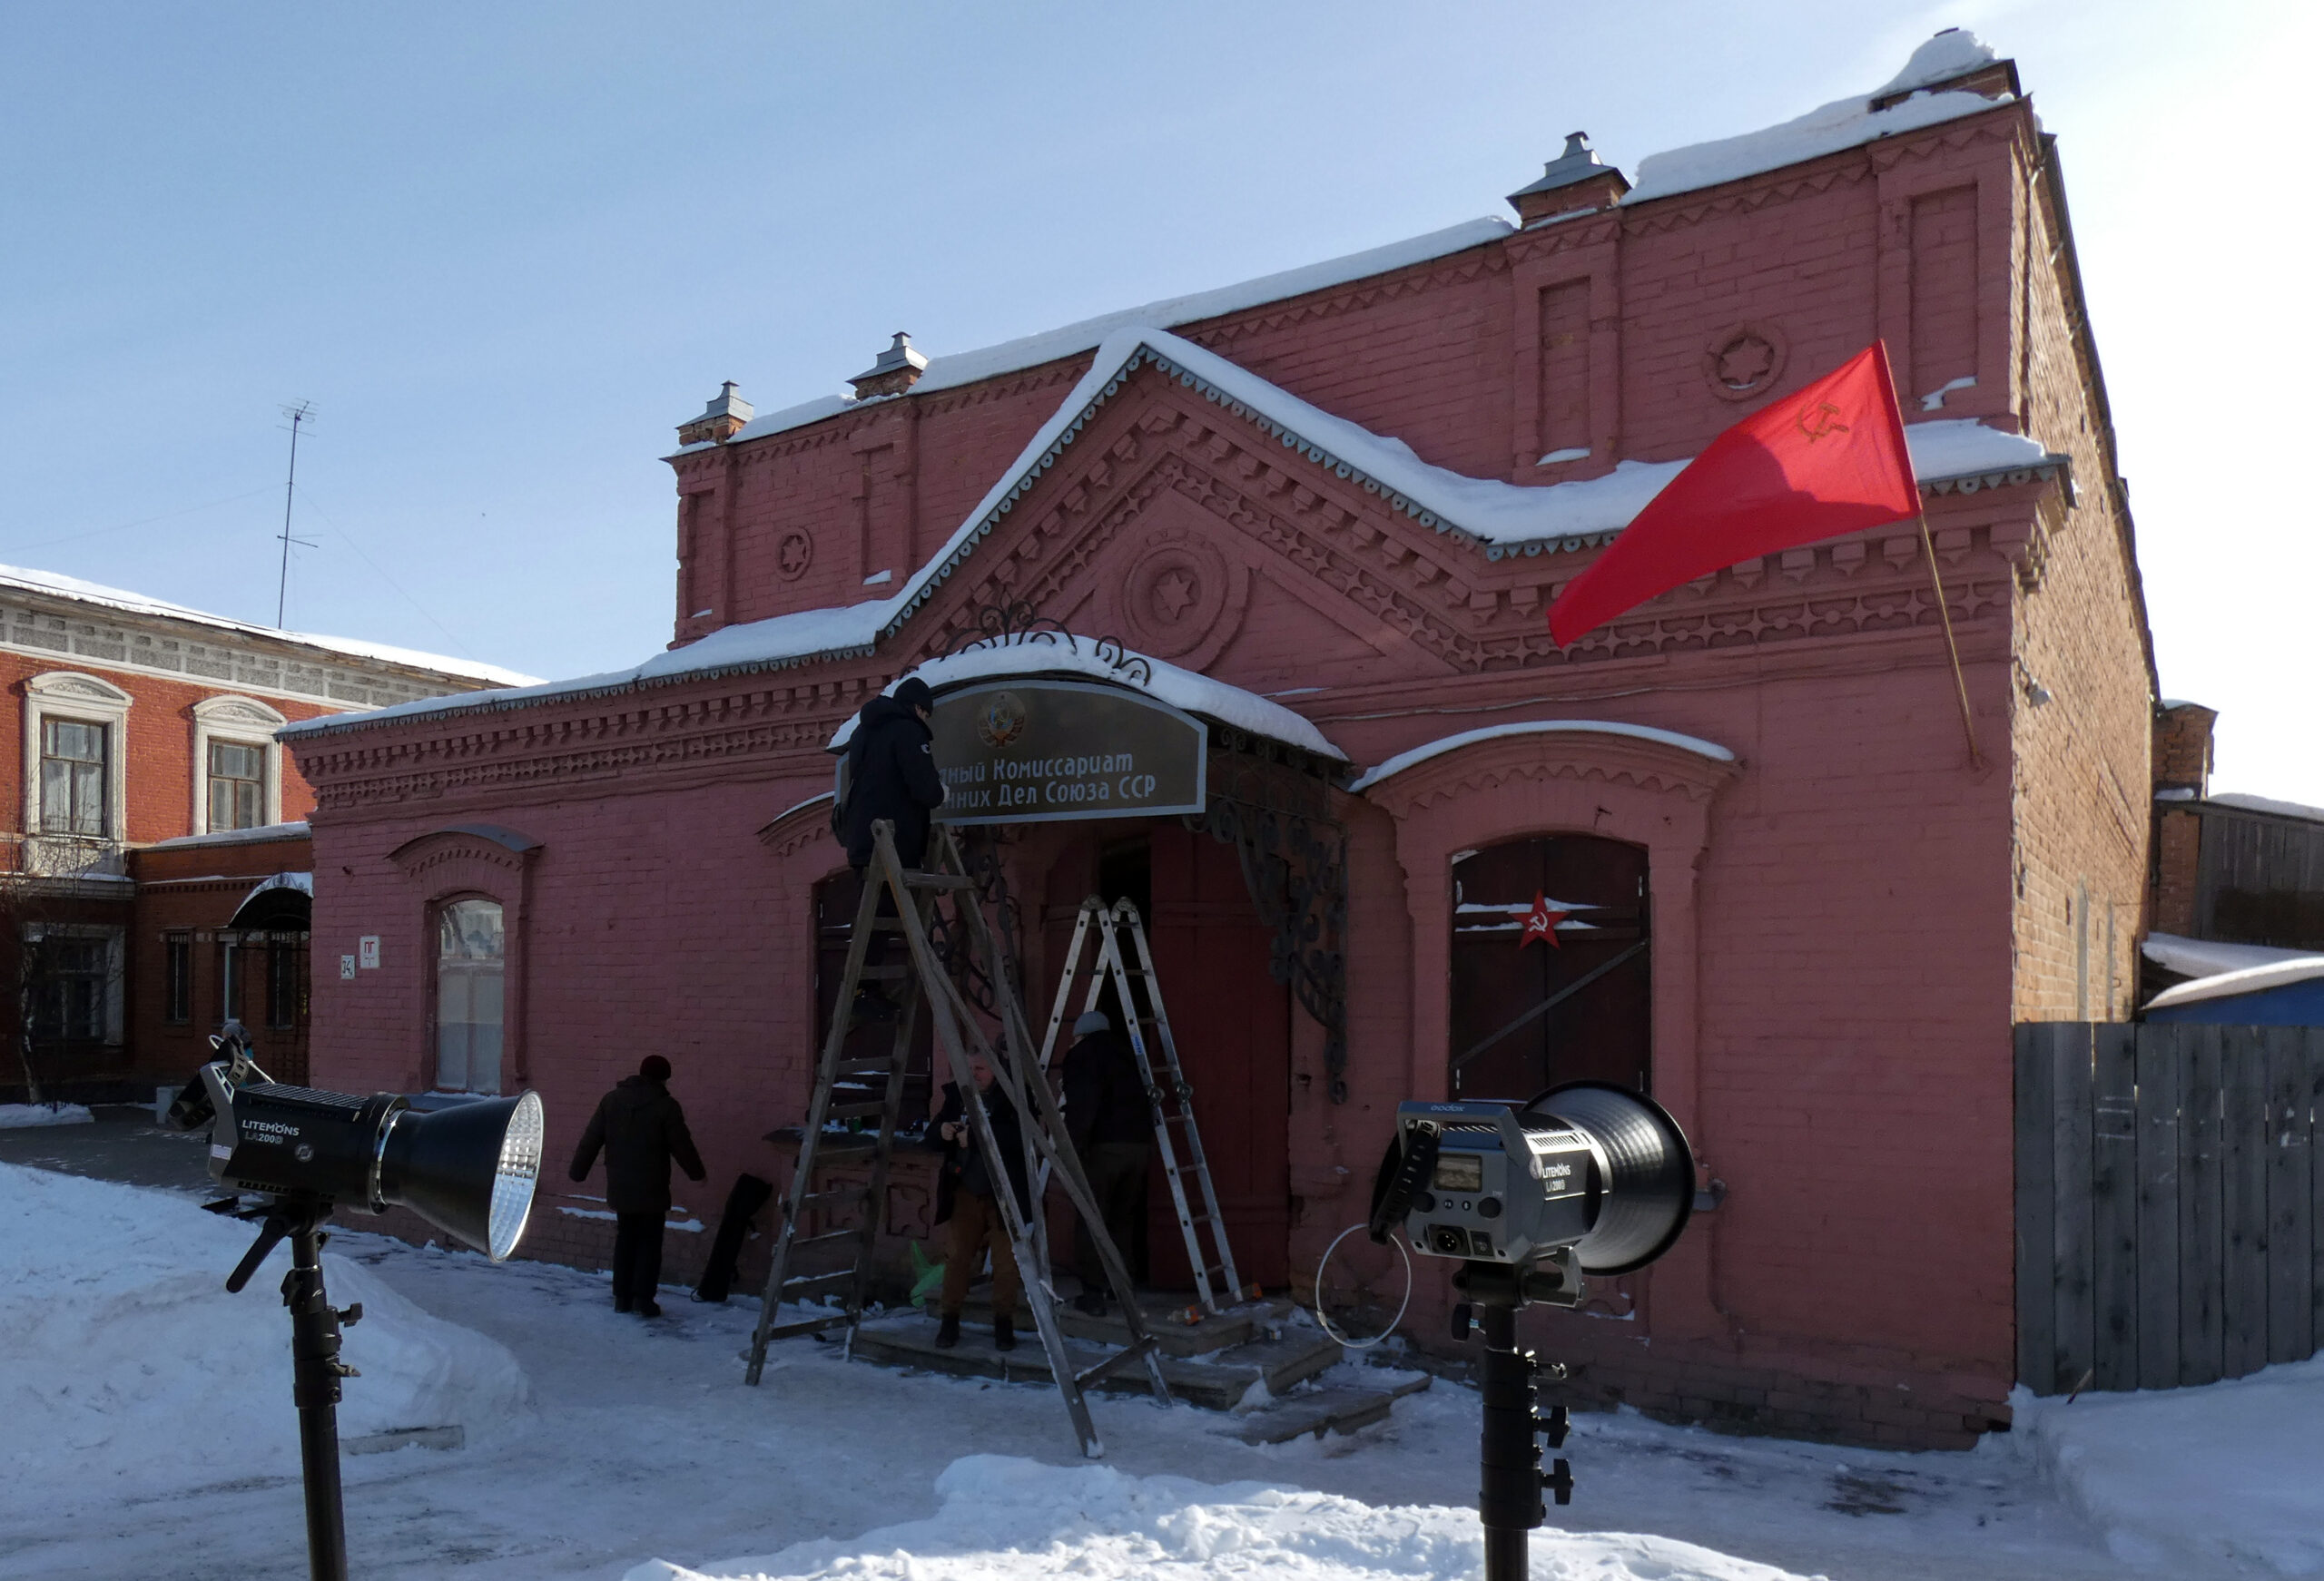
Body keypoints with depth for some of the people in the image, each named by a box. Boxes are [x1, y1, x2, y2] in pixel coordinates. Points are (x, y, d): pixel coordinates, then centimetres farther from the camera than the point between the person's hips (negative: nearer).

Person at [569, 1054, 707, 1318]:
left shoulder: (611, 1099, 3)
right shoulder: (666, 1106, -11)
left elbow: (590, 1139, 5)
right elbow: (681, 1146, -7)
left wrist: (578, 1171, 15)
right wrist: (696, 1172, 10)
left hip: (620, 1188, 4)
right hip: (652, 1190, -4)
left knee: (625, 1241, 16)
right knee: (650, 1243, 4)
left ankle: (622, 1297, 17)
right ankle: (643, 1299, -1)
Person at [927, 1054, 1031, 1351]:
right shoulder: (956, 1094, 5)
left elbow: (1020, 1138, -25)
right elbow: (933, 1136, 12)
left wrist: (975, 1136, -28)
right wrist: (941, 1132, -12)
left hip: (1003, 1194, -4)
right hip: (965, 1193, 4)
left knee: (1005, 1261, 0)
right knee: (956, 1256, 3)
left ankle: (1004, 1323, 14)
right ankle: (949, 1320, 16)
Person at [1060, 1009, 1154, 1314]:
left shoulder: (1082, 1054, 3)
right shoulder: (1125, 1053, 24)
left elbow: (1081, 1106, -11)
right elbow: (1145, 1099, 21)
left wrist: (1073, 1148, -12)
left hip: (1103, 1144, -6)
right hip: (1139, 1143, 6)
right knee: (1123, 1219, 15)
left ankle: (1093, 1292, -3)